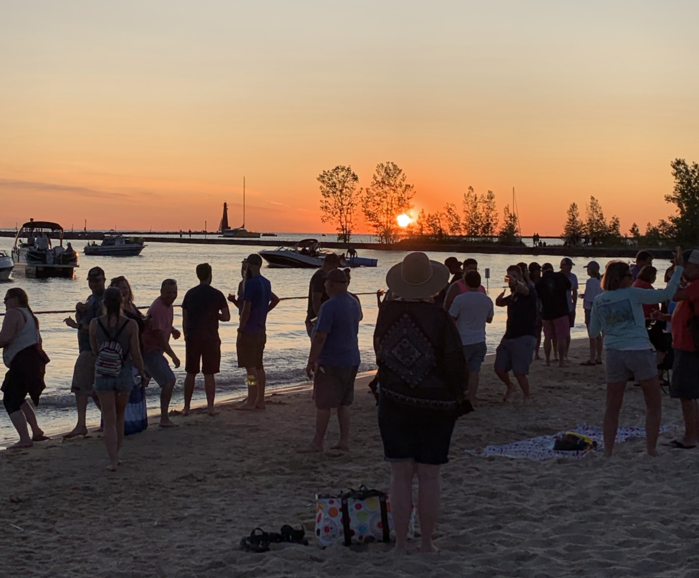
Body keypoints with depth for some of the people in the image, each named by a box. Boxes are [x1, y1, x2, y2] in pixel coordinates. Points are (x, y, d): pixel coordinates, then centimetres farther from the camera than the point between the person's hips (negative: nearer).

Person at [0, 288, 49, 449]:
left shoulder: (13, 314, -10)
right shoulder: (29, 315, 20)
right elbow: (38, 340, 24)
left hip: (22, 362, -10)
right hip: (34, 361, 10)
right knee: (17, 398, 23)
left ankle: (25, 439, -14)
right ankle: (36, 431, 23)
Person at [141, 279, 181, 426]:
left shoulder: (168, 305, 8)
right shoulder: (158, 308, -23)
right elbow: (160, 335, -25)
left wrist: (173, 330, 2)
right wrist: (173, 356, -22)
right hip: (150, 350, -11)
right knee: (169, 380, -18)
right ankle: (164, 418, -17)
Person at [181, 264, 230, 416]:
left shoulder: (189, 294, 5)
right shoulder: (216, 295, -5)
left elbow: (184, 319, 8)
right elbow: (226, 317, -4)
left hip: (192, 337, 3)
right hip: (210, 338, -3)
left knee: (191, 374, 10)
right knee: (209, 374, 2)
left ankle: (186, 407, 12)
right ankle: (211, 407, 3)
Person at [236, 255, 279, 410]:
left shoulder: (250, 283, -17)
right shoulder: (266, 283, 11)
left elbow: (246, 309, -21)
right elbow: (275, 299, 28)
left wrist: (240, 330, -13)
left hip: (249, 331, -9)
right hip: (261, 331, 9)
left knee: (250, 367, -5)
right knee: (259, 366, 13)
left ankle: (251, 402, -3)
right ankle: (260, 400, 18)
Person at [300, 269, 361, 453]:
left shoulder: (329, 307, -19)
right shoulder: (354, 303, 9)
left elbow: (320, 337, -22)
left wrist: (311, 362, -15)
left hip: (331, 362, -8)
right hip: (352, 360, 9)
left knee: (323, 403, 0)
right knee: (343, 403, 13)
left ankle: (317, 443, 5)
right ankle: (344, 441, 16)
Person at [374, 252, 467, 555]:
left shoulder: (387, 312, -4)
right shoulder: (439, 317, -14)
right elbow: (455, 363, -9)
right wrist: (458, 394, 6)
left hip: (393, 402, 2)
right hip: (436, 406, -2)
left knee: (401, 476, 7)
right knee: (429, 477, 7)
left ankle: (401, 544, 11)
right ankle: (426, 543, 15)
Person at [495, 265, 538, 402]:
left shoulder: (529, 291, -9)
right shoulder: (513, 295, 16)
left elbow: (524, 289, -33)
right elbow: (499, 303, 23)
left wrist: (515, 282, -57)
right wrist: (502, 293, -1)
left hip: (525, 338, -8)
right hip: (509, 337, 8)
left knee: (519, 372, -12)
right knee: (499, 368, 6)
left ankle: (527, 398, 7)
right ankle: (510, 387, 32)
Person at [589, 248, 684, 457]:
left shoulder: (599, 301, 5)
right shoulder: (632, 294, -7)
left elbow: (593, 332, 10)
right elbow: (666, 294, -8)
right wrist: (679, 268, -2)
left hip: (614, 354, 4)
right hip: (639, 352, -3)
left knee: (612, 407, 11)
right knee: (654, 405, 11)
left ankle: (608, 452, 9)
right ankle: (651, 450, 9)